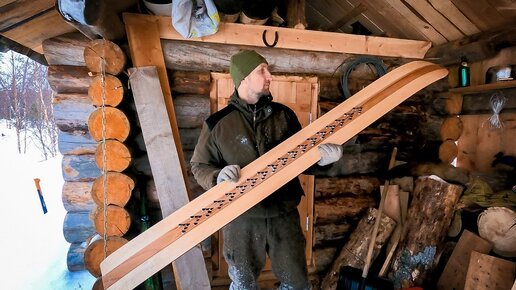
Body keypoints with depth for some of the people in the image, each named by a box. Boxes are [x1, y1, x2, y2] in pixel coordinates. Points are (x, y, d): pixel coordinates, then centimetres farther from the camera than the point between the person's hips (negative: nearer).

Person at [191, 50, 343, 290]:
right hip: (242, 218, -2)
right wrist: (218, 176, -22)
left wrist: (320, 157, -15)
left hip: (284, 213, 2)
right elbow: (199, 166, -1)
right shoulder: (218, 123, -8)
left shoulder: (284, 114, 0)